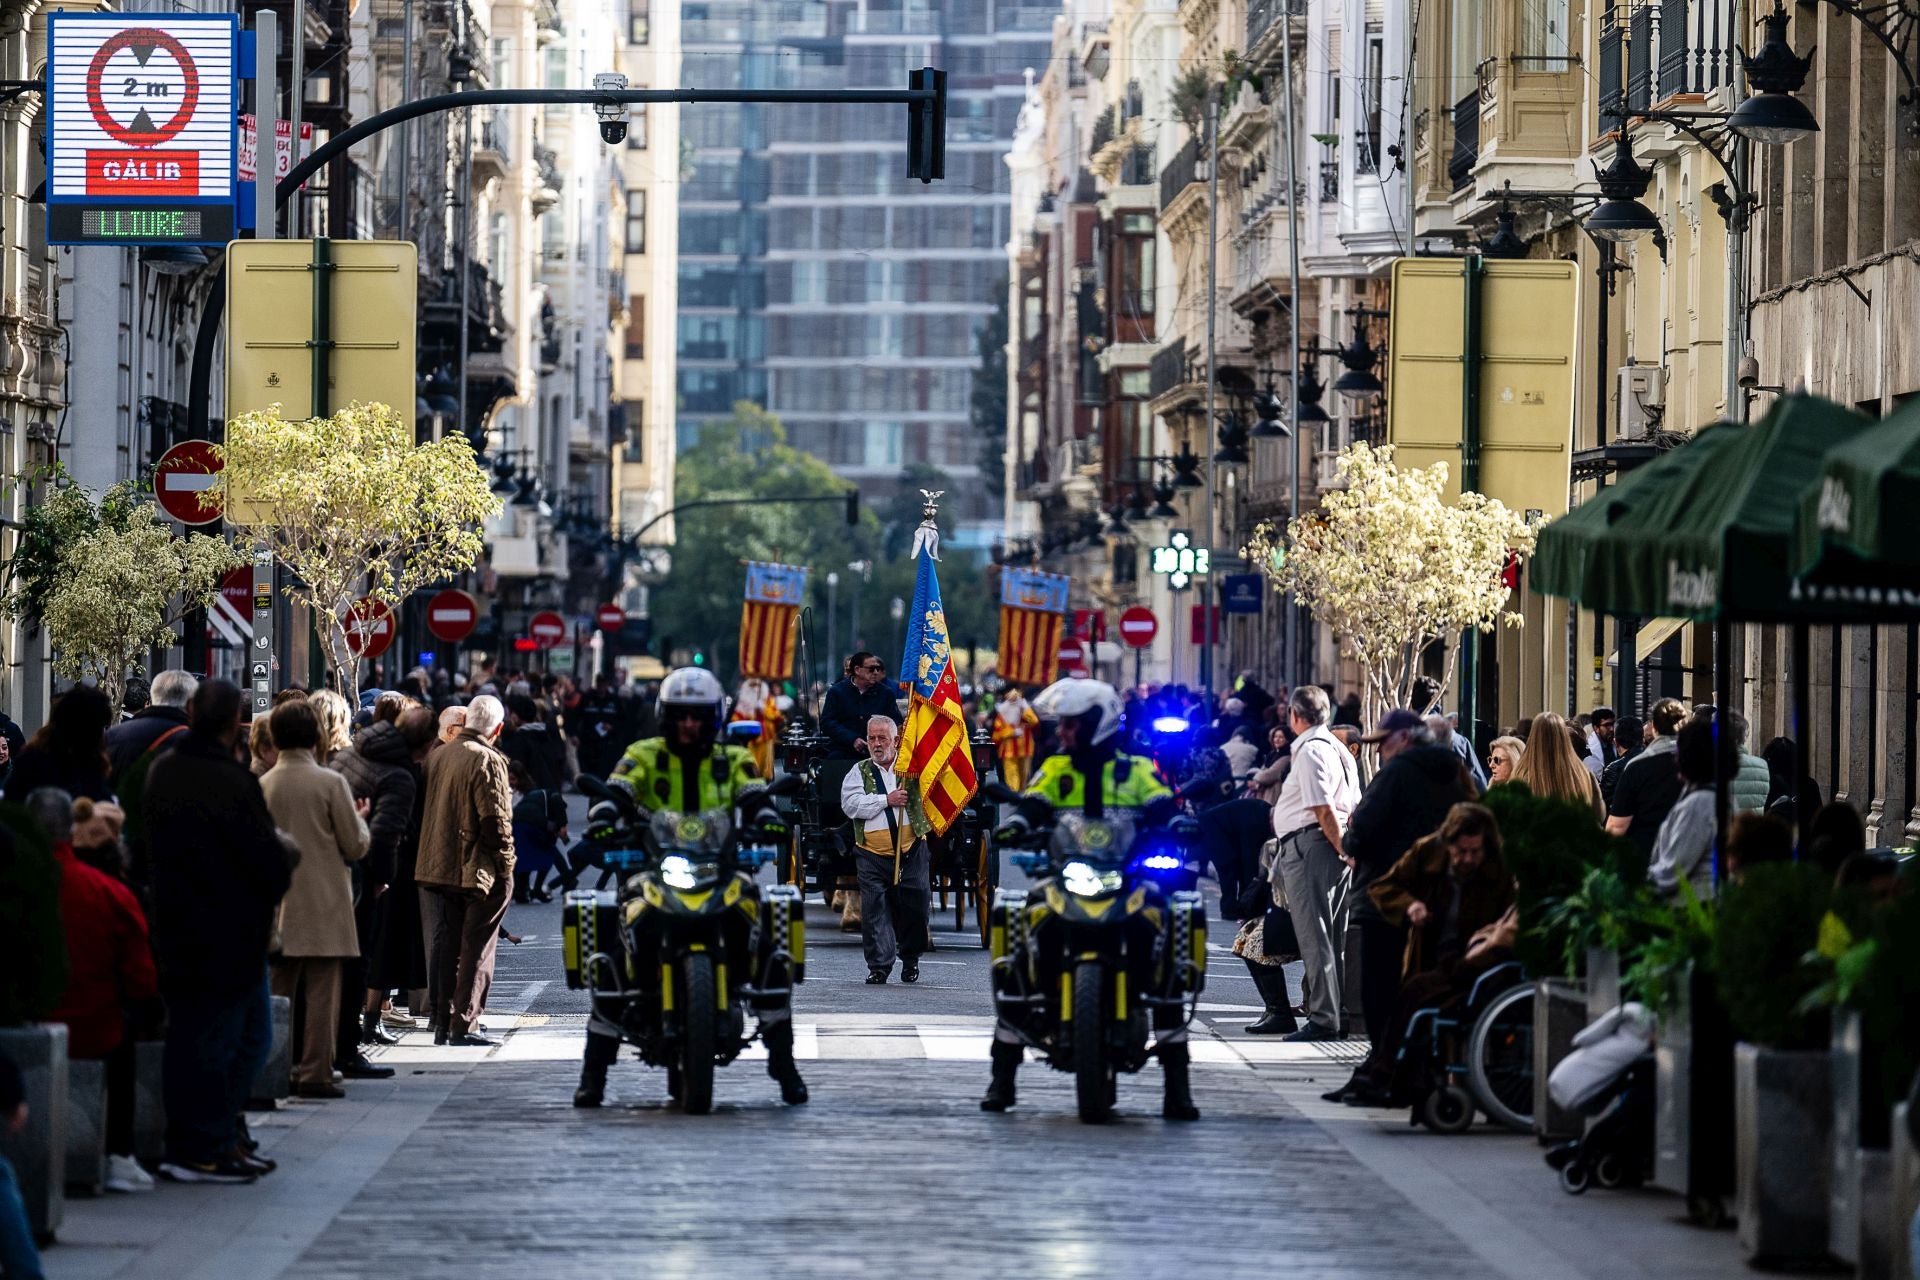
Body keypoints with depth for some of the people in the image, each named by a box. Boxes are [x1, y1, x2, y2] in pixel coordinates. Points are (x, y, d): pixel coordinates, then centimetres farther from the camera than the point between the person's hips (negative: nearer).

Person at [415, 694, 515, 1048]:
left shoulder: (438, 756, 8)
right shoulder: (487, 761, -14)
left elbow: (426, 810, 14)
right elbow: (496, 820, -16)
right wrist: (506, 866, -7)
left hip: (437, 868, 7)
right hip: (477, 871, -7)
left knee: (443, 947, 12)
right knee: (475, 950, 0)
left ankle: (441, 1021, 14)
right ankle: (464, 1025, -1)